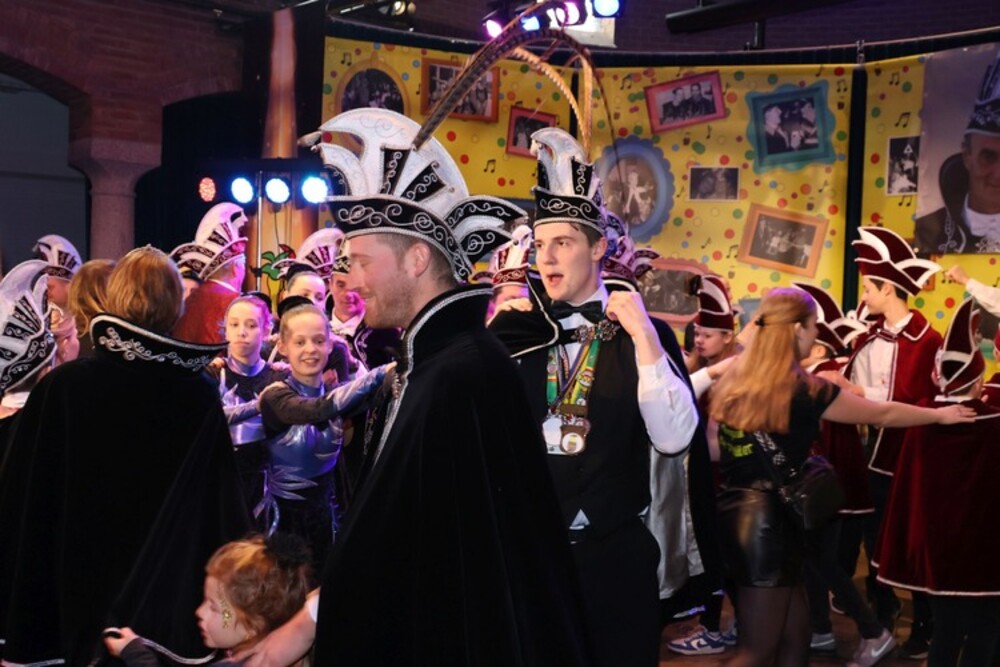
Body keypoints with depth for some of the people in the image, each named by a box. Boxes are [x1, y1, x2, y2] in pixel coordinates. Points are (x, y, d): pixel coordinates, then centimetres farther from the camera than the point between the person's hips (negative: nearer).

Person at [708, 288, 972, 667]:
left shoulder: (732, 381, 4)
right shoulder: (805, 390, -13)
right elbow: (882, 414, 0)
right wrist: (941, 415, 15)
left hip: (732, 511, 7)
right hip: (769, 518, -7)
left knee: (792, 634, 17)